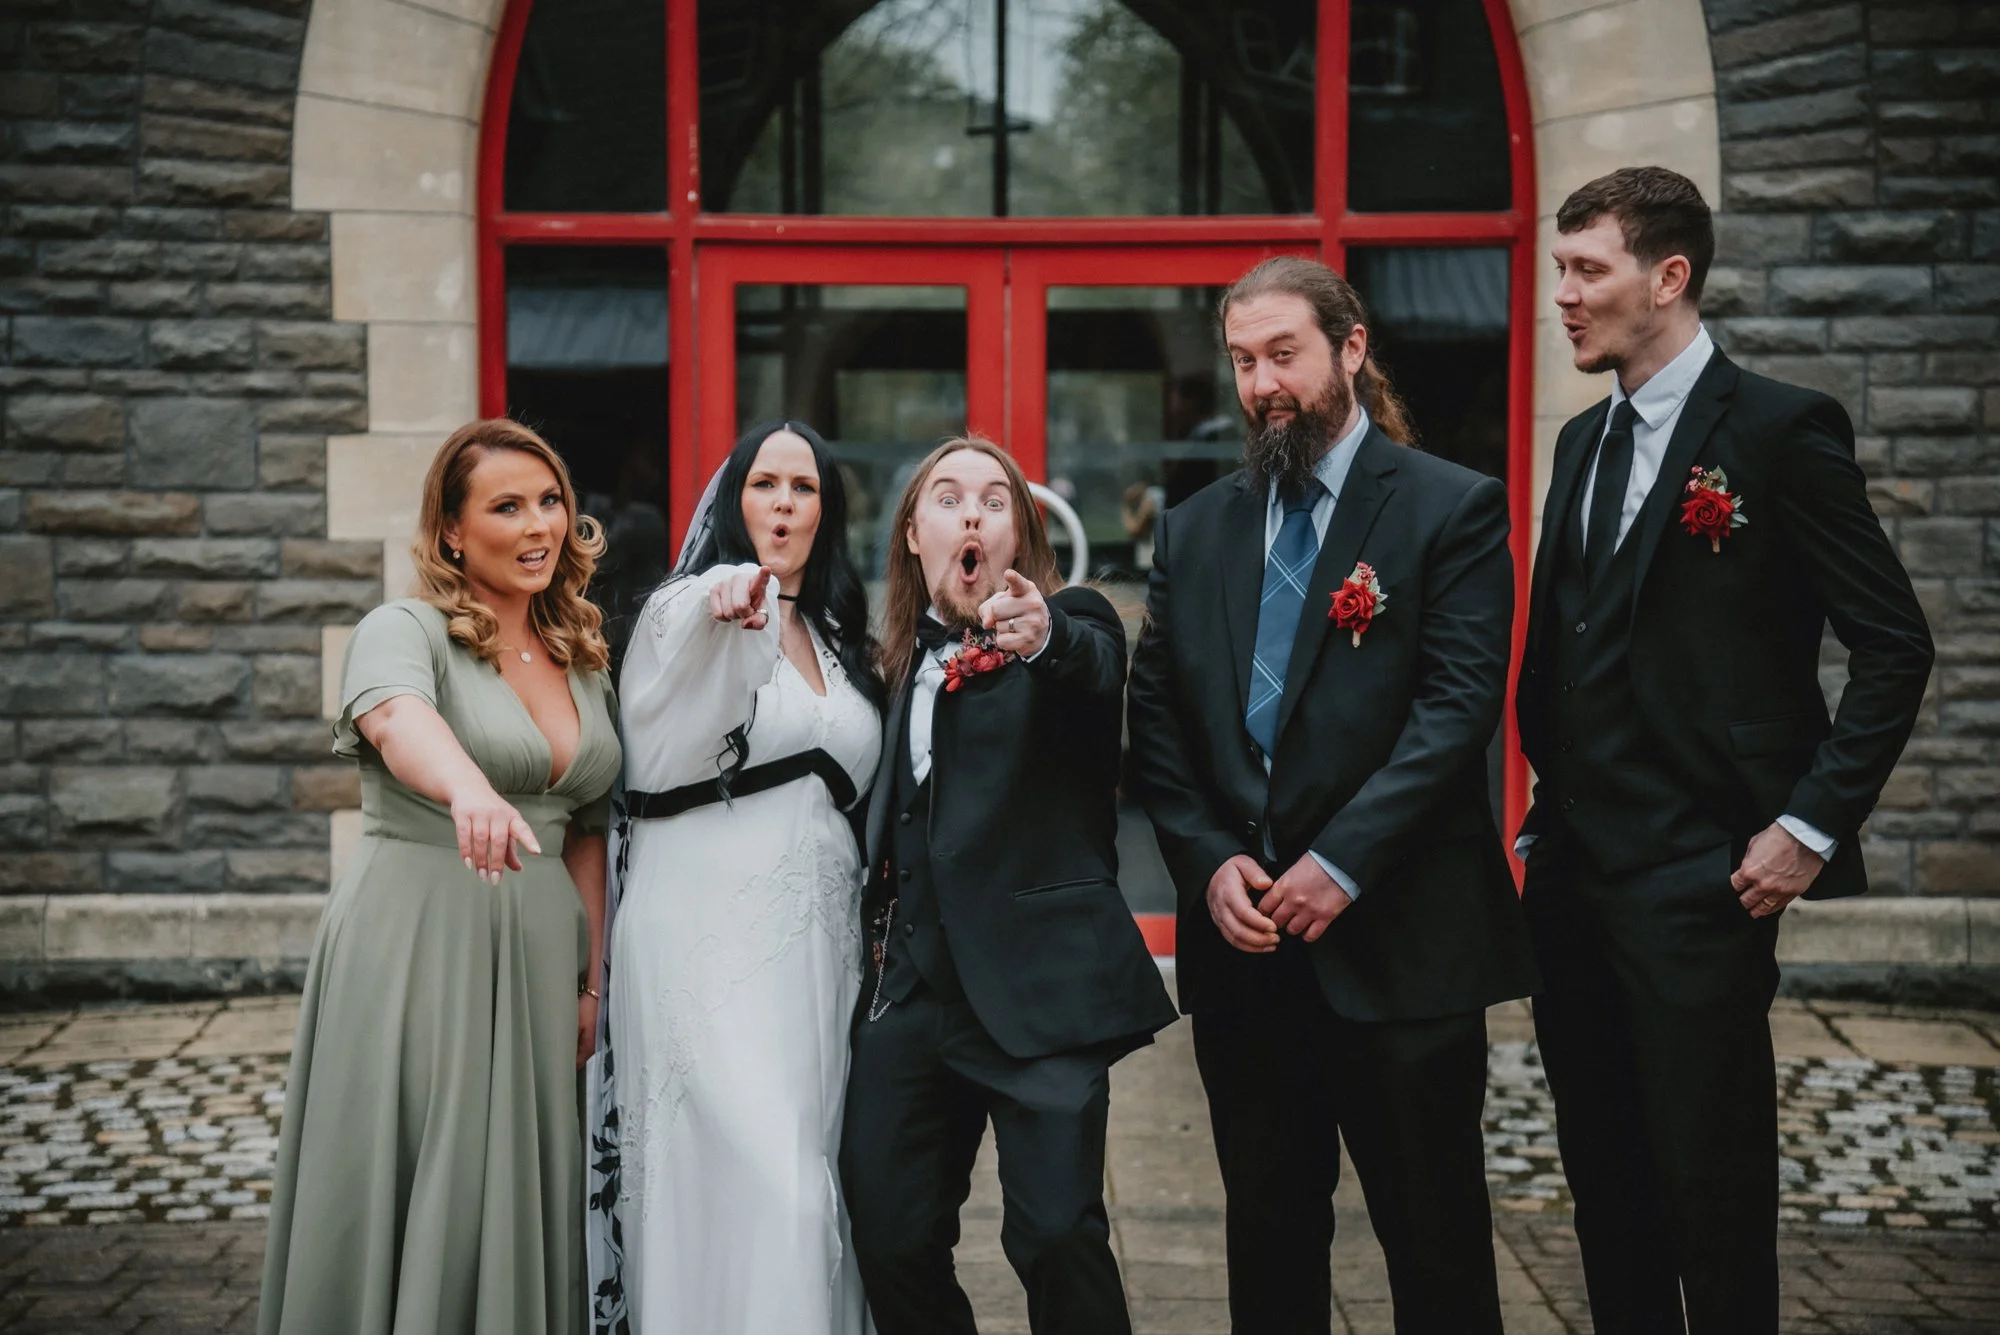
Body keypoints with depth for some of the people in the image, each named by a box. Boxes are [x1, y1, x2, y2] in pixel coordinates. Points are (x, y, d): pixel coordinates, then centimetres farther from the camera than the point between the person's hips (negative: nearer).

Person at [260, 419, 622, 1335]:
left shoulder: (583, 662, 12)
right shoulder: (405, 631, -7)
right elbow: (396, 718, -31)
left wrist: (591, 981, 8)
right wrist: (471, 789, -52)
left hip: (536, 953, 6)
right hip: (413, 948, -5)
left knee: (519, 1199, 9)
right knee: (409, 1197, -1)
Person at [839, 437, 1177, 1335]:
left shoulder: (1070, 626, -1)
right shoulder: (905, 660, 15)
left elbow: (1097, 668, -26)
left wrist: (1045, 637, -47)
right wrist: (884, 932, 10)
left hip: (1039, 986, -5)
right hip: (915, 988, 5)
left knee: (1057, 1233, -15)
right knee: (891, 1239, 2)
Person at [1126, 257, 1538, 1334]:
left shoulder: (1453, 510, -2)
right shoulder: (1194, 530, 13)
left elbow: (1458, 707, -12)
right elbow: (1156, 726, 10)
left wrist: (1339, 864, -17)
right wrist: (1210, 863, -5)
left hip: (1399, 942, -4)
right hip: (1240, 941, 5)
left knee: (1436, 1238, 4)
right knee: (1268, 1235, 14)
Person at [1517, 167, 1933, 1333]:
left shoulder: (1781, 428, -9)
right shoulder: (1585, 441, 13)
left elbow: (1895, 647, -10)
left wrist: (1812, 824, -15)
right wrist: (1548, 821, 12)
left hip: (1696, 881, -7)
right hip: (1574, 873, 7)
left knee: (1711, 1181, 1)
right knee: (1606, 1173, 14)